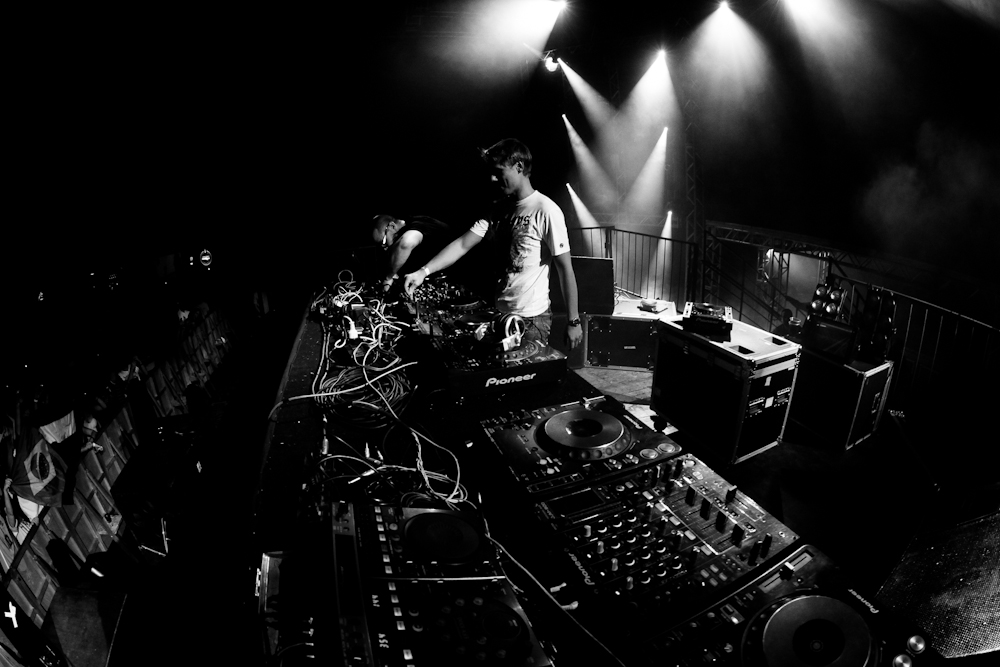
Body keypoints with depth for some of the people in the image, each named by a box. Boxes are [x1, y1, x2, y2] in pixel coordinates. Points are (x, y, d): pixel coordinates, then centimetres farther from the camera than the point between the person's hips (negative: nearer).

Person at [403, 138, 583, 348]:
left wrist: (573, 321, -12)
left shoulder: (546, 211, -15)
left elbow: (565, 269, -13)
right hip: (499, 312, 7)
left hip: (532, 319, -7)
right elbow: (463, 244, -1)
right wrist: (424, 271, -13)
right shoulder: (498, 209, 6)